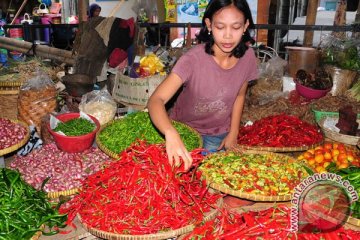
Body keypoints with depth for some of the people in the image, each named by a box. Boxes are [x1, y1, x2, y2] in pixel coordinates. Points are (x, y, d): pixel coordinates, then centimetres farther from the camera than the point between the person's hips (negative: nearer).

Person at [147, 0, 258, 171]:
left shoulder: (247, 56, -17)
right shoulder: (193, 59, -30)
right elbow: (156, 100, -40)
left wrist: (233, 133, -1)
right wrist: (171, 133, -58)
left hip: (218, 136, 3)